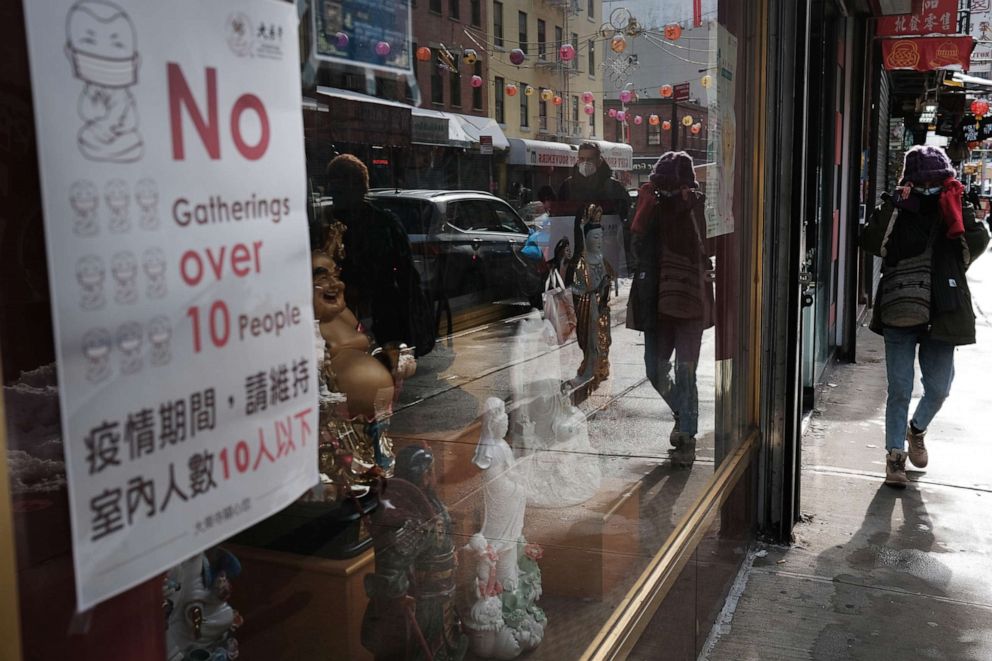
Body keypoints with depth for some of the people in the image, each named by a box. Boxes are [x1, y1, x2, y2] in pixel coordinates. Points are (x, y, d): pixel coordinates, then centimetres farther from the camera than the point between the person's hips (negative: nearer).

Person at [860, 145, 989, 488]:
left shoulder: (955, 212, 5)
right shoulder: (898, 212, 0)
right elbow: (872, 242, -16)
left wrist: (960, 209, -18)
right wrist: (893, 204, -21)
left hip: (942, 314, 2)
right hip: (900, 312, -2)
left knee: (938, 388, 10)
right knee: (900, 388, 0)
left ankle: (916, 430, 39)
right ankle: (895, 454, 13)